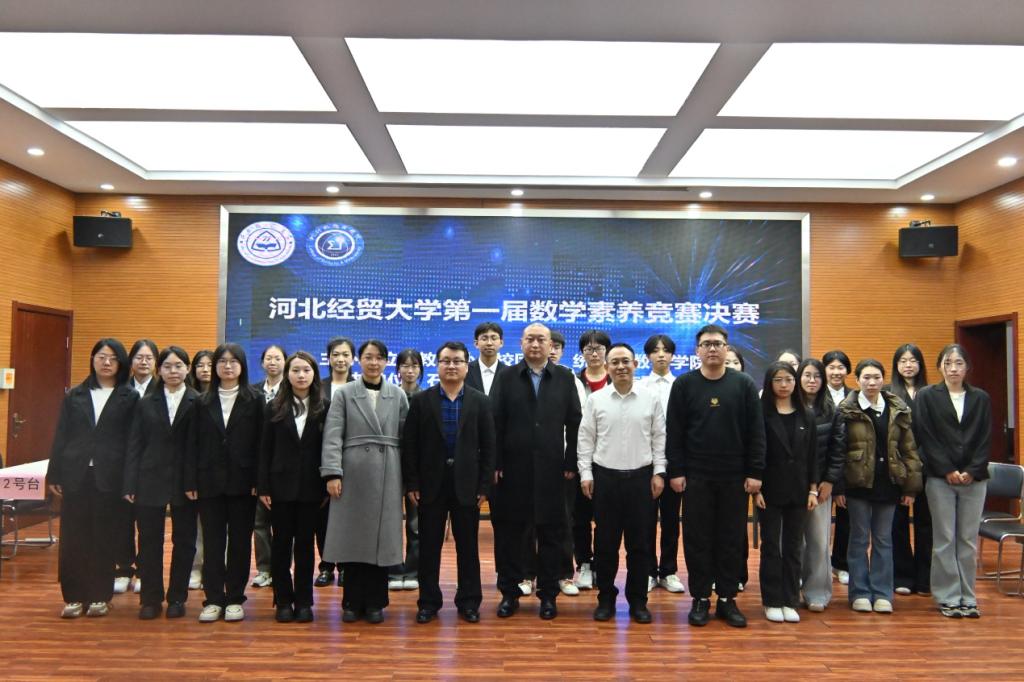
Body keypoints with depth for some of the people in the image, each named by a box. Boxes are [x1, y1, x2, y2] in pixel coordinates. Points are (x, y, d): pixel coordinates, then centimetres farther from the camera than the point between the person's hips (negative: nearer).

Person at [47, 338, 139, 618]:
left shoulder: (129, 398, 1)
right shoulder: (74, 396, 9)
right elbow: (61, 437, 9)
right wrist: (54, 474, 4)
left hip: (110, 477, -2)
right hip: (76, 475, 2)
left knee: (105, 538, 4)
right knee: (73, 537, 5)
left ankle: (100, 596, 16)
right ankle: (74, 596, 15)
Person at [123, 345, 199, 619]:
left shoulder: (198, 403, -3)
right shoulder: (146, 404, 7)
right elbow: (134, 446, 5)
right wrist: (130, 484, -2)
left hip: (185, 482, -2)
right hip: (151, 481, 2)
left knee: (184, 541, 7)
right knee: (149, 541, 7)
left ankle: (177, 597, 20)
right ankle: (150, 599, 19)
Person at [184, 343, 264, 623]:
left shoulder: (254, 401, 1)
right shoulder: (203, 402, 8)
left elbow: (260, 443, -3)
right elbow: (193, 444, 5)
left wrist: (258, 481, -9)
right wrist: (191, 481, -2)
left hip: (242, 482, -2)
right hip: (210, 481, 2)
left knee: (240, 541, 5)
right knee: (212, 542, 6)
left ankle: (235, 598, 15)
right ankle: (214, 599, 15)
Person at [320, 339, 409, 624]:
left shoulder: (398, 395, 9)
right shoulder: (344, 393, 5)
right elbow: (332, 435, -3)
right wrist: (332, 472, -13)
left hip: (387, 474, 1)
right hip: (352, 472, -1)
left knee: (381, 537, 4)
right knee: (353, 537, 4)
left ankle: (375, 601, 17)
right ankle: (353, 601, 17)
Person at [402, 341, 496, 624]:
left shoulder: (480, 402, 2)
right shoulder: (420, 401, 1)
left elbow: (488, 447, 1)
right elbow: (409, 445, 0)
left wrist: (484, 486, -4)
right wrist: (411, 484, -5)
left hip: (466, 485, 0)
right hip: (431, 484, 0)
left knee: (468, 546, 8)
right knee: (429, 546, 8)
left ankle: (469, 601, 21)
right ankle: (429, 601, 21)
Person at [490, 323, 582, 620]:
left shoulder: (564, 378, 5)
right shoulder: (507, 377, 5)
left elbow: (574, 423, 3)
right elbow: (495, 422, 1)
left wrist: (571, 463, -2)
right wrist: (495, 464, -5)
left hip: (551, 468, 0)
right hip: (513, 468, 0)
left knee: (551, 532, 6)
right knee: (509, 531, 6)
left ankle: (548, 594, 20)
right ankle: (509, 593, 20)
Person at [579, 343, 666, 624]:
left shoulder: (652, 398, 1)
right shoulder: (595, 400, 1)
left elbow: (659, 438, 4)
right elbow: (586, 439, 3)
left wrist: (658, 473, -1)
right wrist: (585, 474, -2)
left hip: (641, 477, 0)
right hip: (605, 477, 0)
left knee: (640, 542, 7)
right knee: (605, 541, 7)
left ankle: (638, 600, 19)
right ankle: (606, 598, 20)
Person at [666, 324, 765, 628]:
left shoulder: (744, 384, 2)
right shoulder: (684, 384, 0)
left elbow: (756, 431, 1)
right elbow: (674, 431, -1)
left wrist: (755, 472, -4)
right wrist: (676, 471, -6)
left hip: (735, 477, 1)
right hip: (696, 476, 0)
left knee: (732, 539, 7)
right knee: (697, 538, 5)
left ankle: (727, 599, 20)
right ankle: (701, 599, 17)